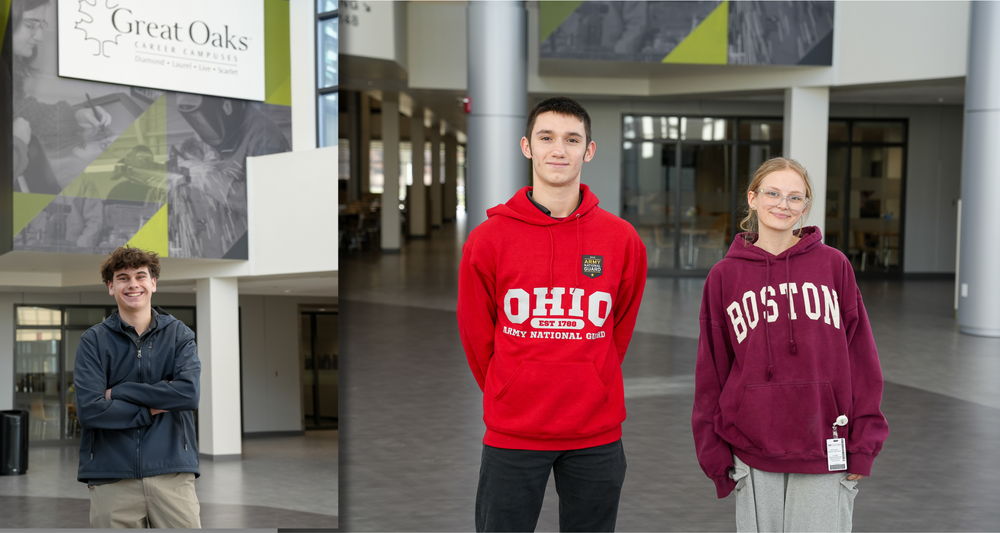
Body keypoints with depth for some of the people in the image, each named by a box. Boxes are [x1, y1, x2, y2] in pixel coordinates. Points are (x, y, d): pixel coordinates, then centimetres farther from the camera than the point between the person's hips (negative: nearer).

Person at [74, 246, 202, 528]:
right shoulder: (94, 341, 5)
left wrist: (119, 392, -7)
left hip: (173, 472, 1)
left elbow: (189, 392, -9)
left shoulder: (179, 334, 8)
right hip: (112, 478, 0)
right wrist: (152, 409, -7)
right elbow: (89, 410, -8)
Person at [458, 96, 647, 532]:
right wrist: (512, 398, 8)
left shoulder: (622, 240, 0)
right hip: (512, 435, -1)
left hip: (596, 435, 1)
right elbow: (477, 335, 5)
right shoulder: (489, 239, -3)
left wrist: (591, 392, 12)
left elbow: (618, 329, 10)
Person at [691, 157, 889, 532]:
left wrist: (862, 445, 0)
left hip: (825, 455, -1)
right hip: (753, 455, 1)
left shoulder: (833, 265, 2)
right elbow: (711, 370, 7)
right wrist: (714, 453, 6)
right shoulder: (724, 276, 4)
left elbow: (861, 356, 3)